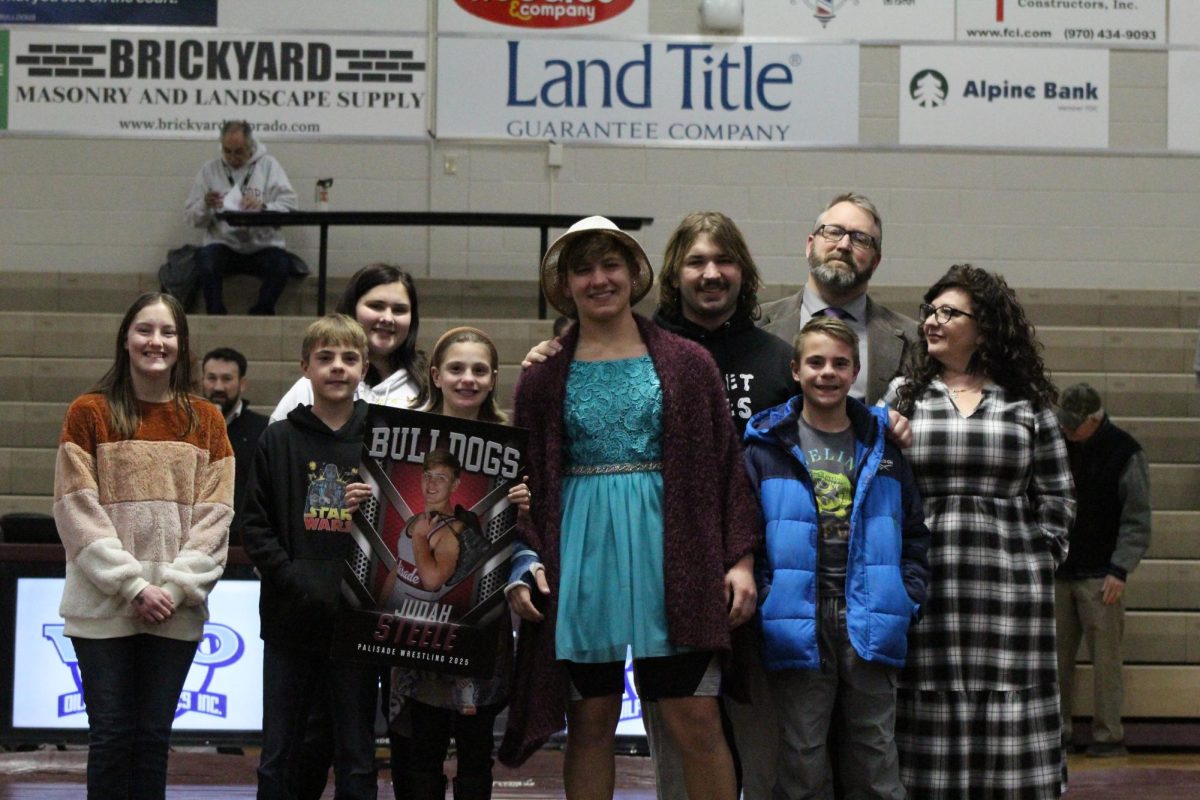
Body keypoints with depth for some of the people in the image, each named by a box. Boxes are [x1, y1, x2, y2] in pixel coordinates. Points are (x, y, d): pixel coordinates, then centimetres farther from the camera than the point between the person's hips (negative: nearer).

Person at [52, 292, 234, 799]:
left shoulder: (205, 420, 8)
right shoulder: (89, 413, 1)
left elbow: (215, 515, 3)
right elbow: (77, 510, -5)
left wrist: (177, 585, -9)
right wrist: (132, 586, -12)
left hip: (177, 612, 2)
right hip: (103, 608, -2)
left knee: (154, 737, 7)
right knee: (111, 736, 0)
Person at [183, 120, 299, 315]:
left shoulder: (268, 165, 6)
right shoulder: (209, 170, 9)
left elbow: (289, 205, -4)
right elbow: (191, 217, 8)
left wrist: (263, 207, -23)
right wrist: (205, 205, -15)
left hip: (262, 245, 0)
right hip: (223, 244, 0)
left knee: (282, 265, -31)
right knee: (206, 262, -33)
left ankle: (259, 316, -9)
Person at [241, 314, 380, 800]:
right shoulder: (278, 441, 4)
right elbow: (256, 528, -1)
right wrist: (297, 584, -13)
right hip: (290, 619, 0)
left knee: (356, 760, 7)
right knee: (277, 758, 7)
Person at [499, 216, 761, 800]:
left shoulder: (687, 365, 6)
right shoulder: (544, 379, 9)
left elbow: (726, 464, 6)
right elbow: (523, 482, 9)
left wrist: (741, 558, -1)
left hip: (668, 556, -1)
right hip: (579, 557, 1)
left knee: (696, 720, -3)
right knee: (589, 723, 6)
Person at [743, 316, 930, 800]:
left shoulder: (883, 445, 10)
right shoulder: (767, 446, 2)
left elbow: (915, 533, 14)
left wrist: (908, 596, 2)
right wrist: (764, 595, -11)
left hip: (870, 627, 2)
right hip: (799, 627, -2)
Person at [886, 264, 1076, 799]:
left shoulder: (1028, 402, 8)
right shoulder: (903, 395, 9)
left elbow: (1056, 496, 12)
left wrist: (1040, 560, 4)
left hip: (1010, 591, 0)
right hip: (924, 588, 0)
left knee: (1011, 718, -1)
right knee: (929, 714, -1)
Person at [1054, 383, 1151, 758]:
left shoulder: (1125, 453, -4)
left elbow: (1137, 520, -5)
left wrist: (1120, 570, -13)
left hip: (1100, 576, -4)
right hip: (1057, 572, 4)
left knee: (1105, 656, -4)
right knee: (1056, 655, 5)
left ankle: (1108, 735, 3)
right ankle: (1057, 729, 13)